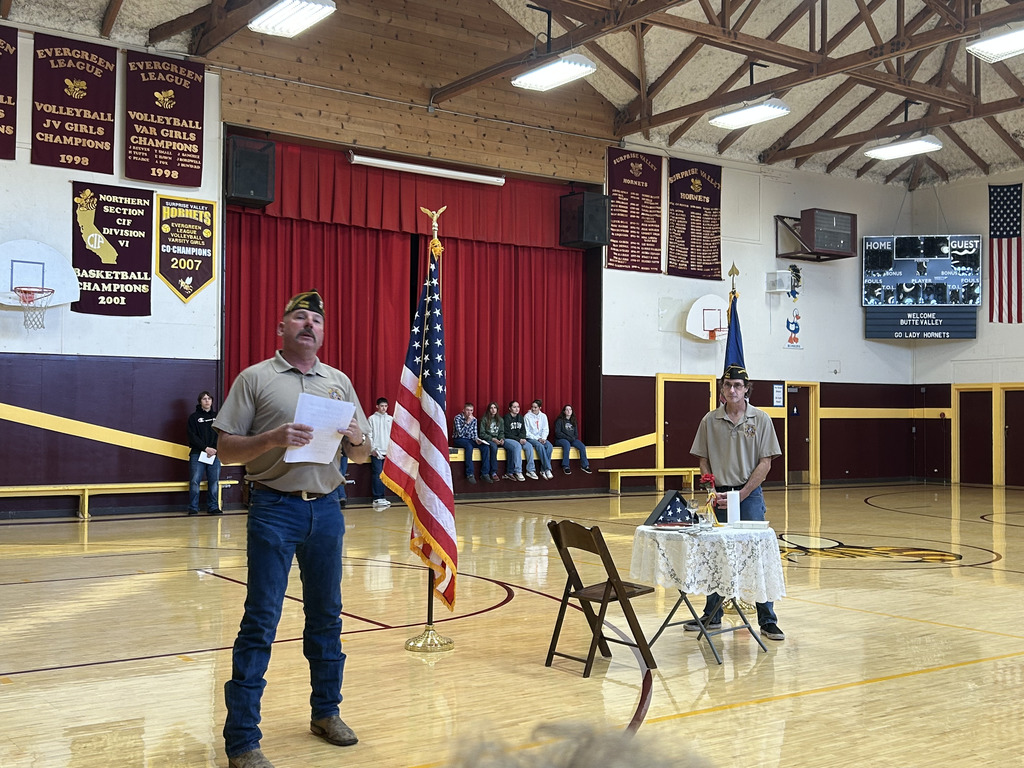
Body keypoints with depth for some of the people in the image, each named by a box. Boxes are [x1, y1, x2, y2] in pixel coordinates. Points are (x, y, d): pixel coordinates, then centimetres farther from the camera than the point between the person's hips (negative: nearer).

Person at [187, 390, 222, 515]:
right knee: (195, 482, -5)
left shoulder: (217, 416, 14)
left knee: (214, 482, 1)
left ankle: (213, 507, 8)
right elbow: (192, 436, -2)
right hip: (197, 454, -2)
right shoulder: (194, 417, 6)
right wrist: (206, 448, -12)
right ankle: (193, 508, -1)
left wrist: (215, 449, -7)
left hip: (214, 454, 2)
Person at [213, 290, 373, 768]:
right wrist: (272, 439, -20)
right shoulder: (255, 379, 0)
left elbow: (361, 456, 14)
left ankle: (326, 711, 30)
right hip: (275, 509, -4)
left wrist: (356, 438, -8)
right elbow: (226, 449, -4)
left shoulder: (339, 382, 12)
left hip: (326, 509, 5)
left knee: (326, 615, 14)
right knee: (260, 622, -4)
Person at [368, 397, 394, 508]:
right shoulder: (372, 418, 2)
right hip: (376, 451, -3)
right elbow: (369, 435, -1)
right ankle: (376, 499, -7)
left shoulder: (391, 419, 11)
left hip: (388, 451, 3)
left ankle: (382, 498, 10)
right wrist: (373, 448, -8)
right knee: (377, 474, -8)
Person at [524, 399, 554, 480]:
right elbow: (526, 431, -6)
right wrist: (537, 439, -15)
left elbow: (545, 429, 7)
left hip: (541, 438, 4)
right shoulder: (527, 416, -3)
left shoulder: (543, 416, 9)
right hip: (530, 438, -4)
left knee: (549, 446, -27)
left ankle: (543, 471, -27)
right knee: (540, 446, -34)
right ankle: (547, 469, -35)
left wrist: (543, 438, -12)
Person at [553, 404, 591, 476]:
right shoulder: (560, 421, -1)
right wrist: (568, 438, -16)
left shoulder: (574, 421, 16)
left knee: (582, 446, -23)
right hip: (560, 440, -5)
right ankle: (565, 467, -38)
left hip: (572, 439, 5)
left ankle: (584, 465, -16)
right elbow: (558, 433, -9)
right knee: (567, 444, -39)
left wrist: (573, 438, -6)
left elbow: (576, 433, 17)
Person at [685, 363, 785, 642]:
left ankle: (767, 621, 4)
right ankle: (712, 616, 21)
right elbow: (704, 461, 7)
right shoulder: (710, 420, 4)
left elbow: (765, 463, -4)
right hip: (719, 495, 2)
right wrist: (712, 492, -6)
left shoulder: (760, 419, -1)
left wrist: (741, 494, -11)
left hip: (749, 494, -2)